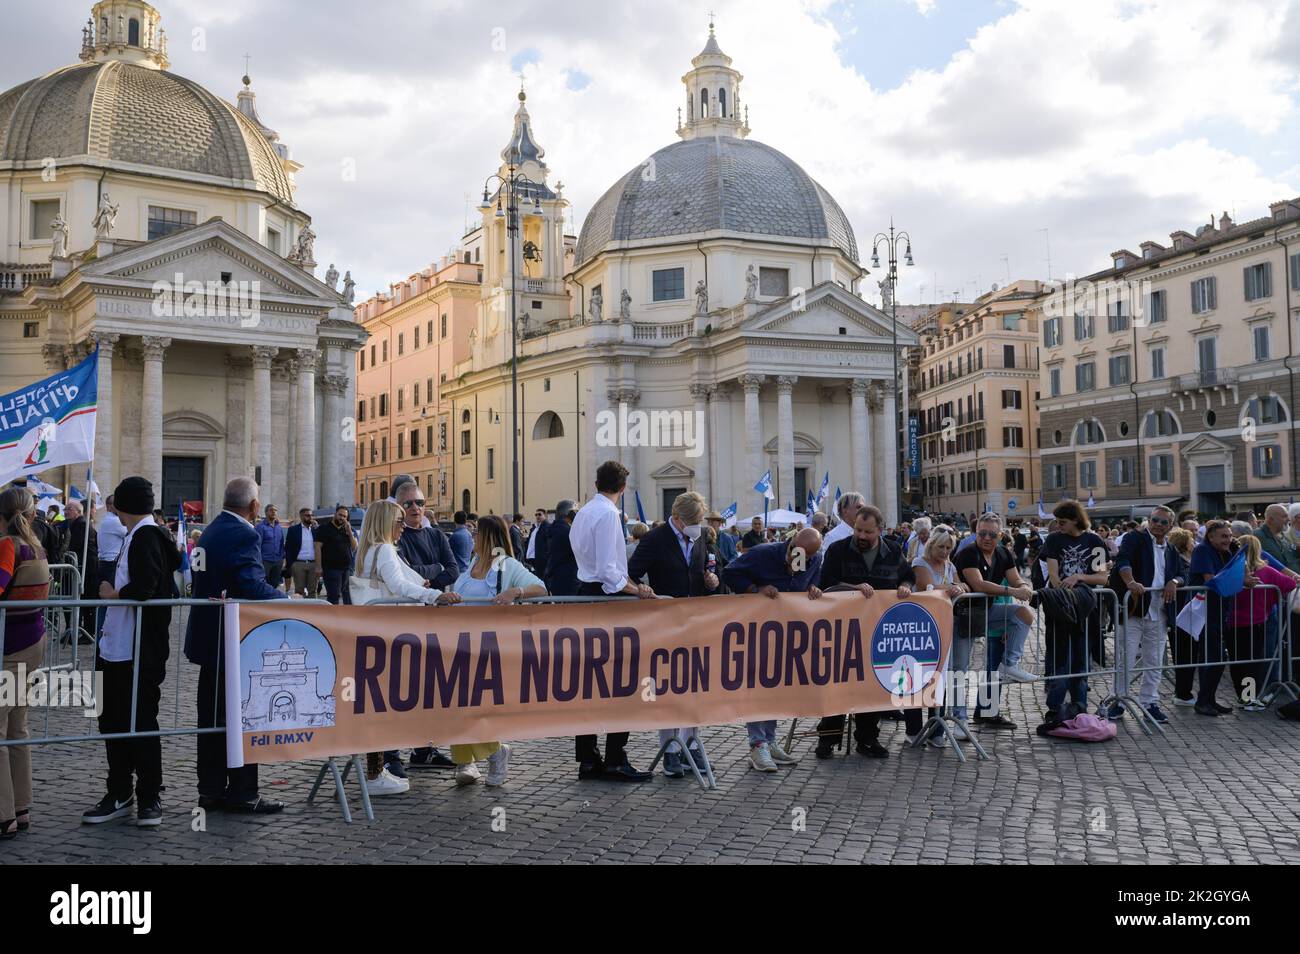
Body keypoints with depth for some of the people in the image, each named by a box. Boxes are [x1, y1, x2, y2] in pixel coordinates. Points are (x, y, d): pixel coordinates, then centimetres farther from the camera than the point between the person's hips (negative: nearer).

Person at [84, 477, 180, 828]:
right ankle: (119, 795, 25)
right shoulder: (140, 535, 15)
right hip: (118, 647, 10)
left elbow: (143, 589, -26)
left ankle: (149, 799, 12)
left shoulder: (145, 536, -15)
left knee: (141, 722, 0)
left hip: (139, 651, -10)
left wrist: (112, 594, -11)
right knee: (113, 720, 15)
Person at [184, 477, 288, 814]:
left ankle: (211, 790, 21)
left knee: (212, 716, 14)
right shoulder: (244, 535, -17)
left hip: (208, 637, 9)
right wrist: (287, 599, -13)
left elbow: (205, 582, 12)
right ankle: (242, 794, 7)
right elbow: (253, 586, -27)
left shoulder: (209, 531, 12)